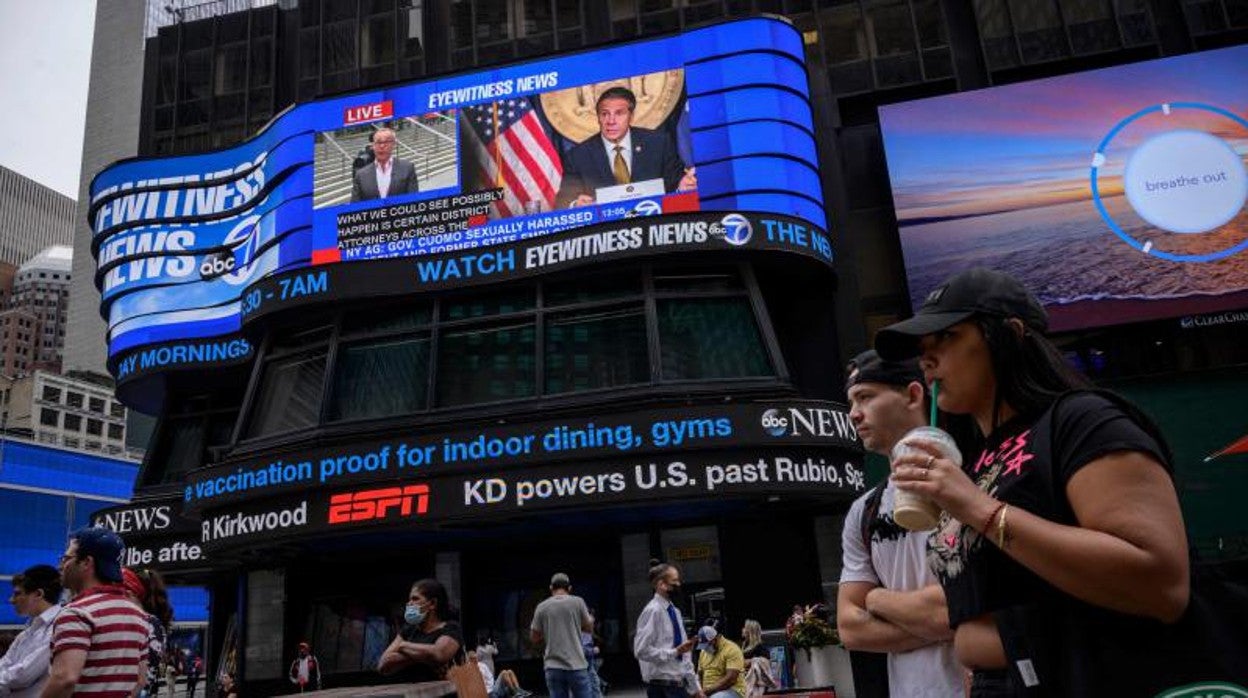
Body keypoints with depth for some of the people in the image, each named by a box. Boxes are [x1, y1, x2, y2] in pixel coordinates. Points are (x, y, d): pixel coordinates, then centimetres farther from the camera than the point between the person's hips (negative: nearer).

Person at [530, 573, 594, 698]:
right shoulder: (577, 602, 0)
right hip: (576, 665, -2)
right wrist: (590, 619, 33)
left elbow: (534, 638, 9)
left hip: (553, 666, 2)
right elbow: (589, 626, 12)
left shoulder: (542, 607, 4)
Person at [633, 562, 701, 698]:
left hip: (678, 684, 9)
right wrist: (675, 652, -19)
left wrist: (695, 686, 13)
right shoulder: (653, 611, -14)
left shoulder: (675, 611, 13)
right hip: (661, 686, -9)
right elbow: (641, 650, -20)